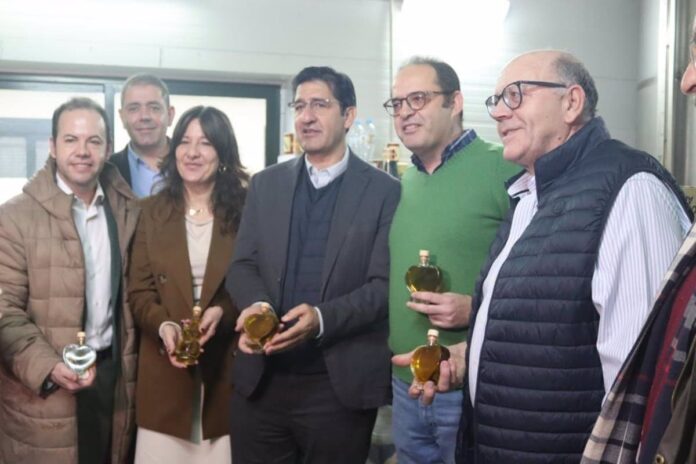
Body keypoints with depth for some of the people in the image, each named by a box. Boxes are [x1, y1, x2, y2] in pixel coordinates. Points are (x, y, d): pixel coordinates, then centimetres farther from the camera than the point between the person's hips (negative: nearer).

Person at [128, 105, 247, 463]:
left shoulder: (246, 209, 1)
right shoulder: (152, 210, 6)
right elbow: (138, 290, 3)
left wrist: (224, 312, -17)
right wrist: (163, 326, -15)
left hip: (228, 366, -1)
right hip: (165, 368, 1)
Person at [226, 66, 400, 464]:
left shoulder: (385, 191, -1)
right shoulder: (266, 184, 11)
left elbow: (384, 284, -7)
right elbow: (243, 264, 7)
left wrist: (322, 318, -23)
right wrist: (258, 305, -16)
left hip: (341, 384, -3)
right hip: (262, 379, 3)